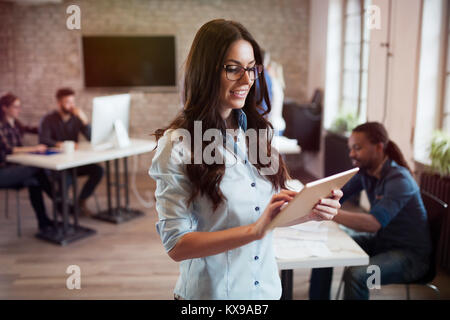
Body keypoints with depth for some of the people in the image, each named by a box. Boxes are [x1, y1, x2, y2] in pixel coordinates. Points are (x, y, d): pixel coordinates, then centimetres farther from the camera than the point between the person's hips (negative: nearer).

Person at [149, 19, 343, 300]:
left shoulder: (256, 131, 0)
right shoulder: (177, 145, -17)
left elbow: (274, 212, 7)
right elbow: (177, 245, -20)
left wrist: (311, 211, -13)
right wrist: (255, 230, -30)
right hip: (213, 291, -5)